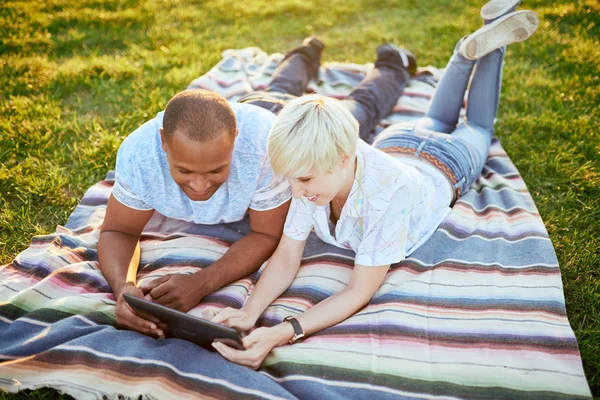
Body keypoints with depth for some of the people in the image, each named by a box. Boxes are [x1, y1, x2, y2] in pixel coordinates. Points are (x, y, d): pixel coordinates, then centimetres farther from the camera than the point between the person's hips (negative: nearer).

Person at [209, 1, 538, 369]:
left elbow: (359, 293, -48)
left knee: (476, 128, 33)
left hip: (444, 165, -3)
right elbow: (286, 256, -34)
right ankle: (469, 51, 42)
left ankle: (490, 43, 37)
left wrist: (281, 334, -61)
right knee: (435, 122, 38)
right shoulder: (313, 170, -39)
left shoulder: (388, 191, -54)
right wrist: (250, 312, -52)